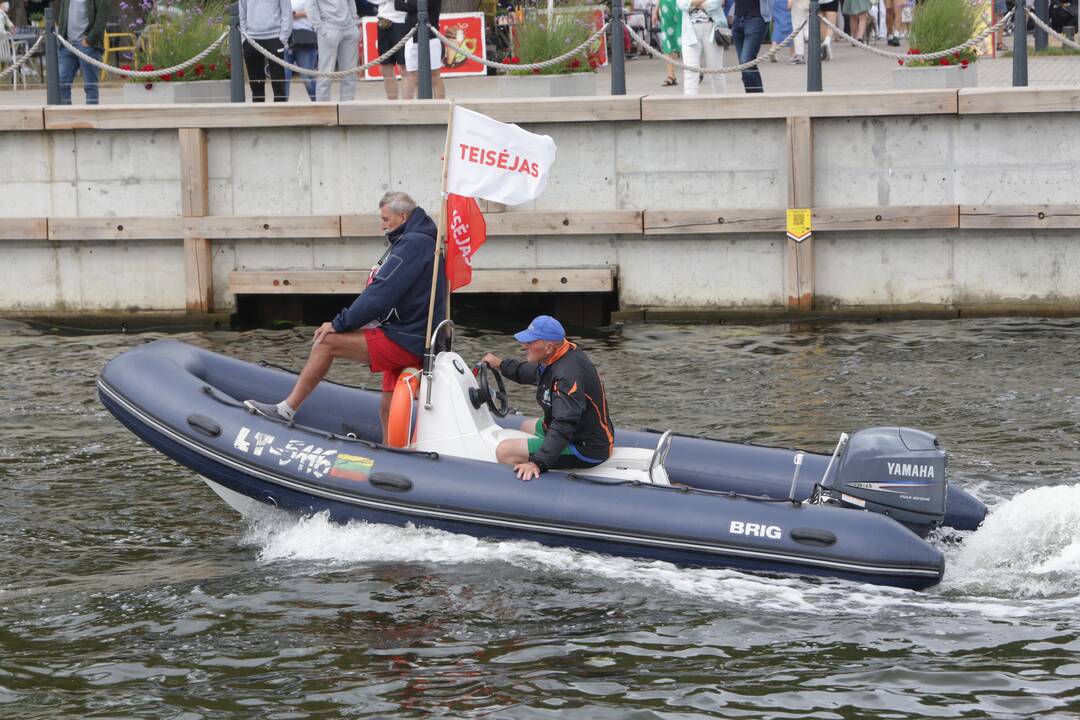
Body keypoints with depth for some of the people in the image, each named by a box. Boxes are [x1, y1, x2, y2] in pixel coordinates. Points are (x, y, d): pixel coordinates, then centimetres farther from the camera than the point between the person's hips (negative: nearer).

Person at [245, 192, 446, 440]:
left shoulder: (412, 243, -14)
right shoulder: (421, 241, 20)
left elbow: (381, 294, -20)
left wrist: (339, 324, -14)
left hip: (405, 342, -10)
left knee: (327, 342, -10)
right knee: (389, 413, 13)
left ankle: (286, 410, -5)